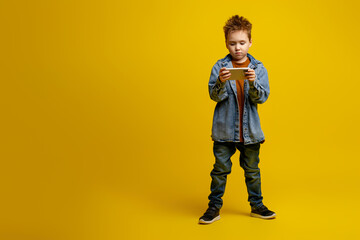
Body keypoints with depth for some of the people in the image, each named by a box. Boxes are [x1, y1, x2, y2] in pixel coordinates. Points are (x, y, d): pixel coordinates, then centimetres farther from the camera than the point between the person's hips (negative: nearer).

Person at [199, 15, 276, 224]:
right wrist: (221, 82, -29)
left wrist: (252, 83, -26)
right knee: (220, 169, 4)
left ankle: (257, 205, 29)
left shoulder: (259, 68, 2)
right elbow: (215, 96, -9)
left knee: (252, 169, 14)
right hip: (224, 129, -1)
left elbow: (262, 98, -7)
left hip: (250, 130, 1)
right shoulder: (220, 67, -1)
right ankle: (214, 207, 17)